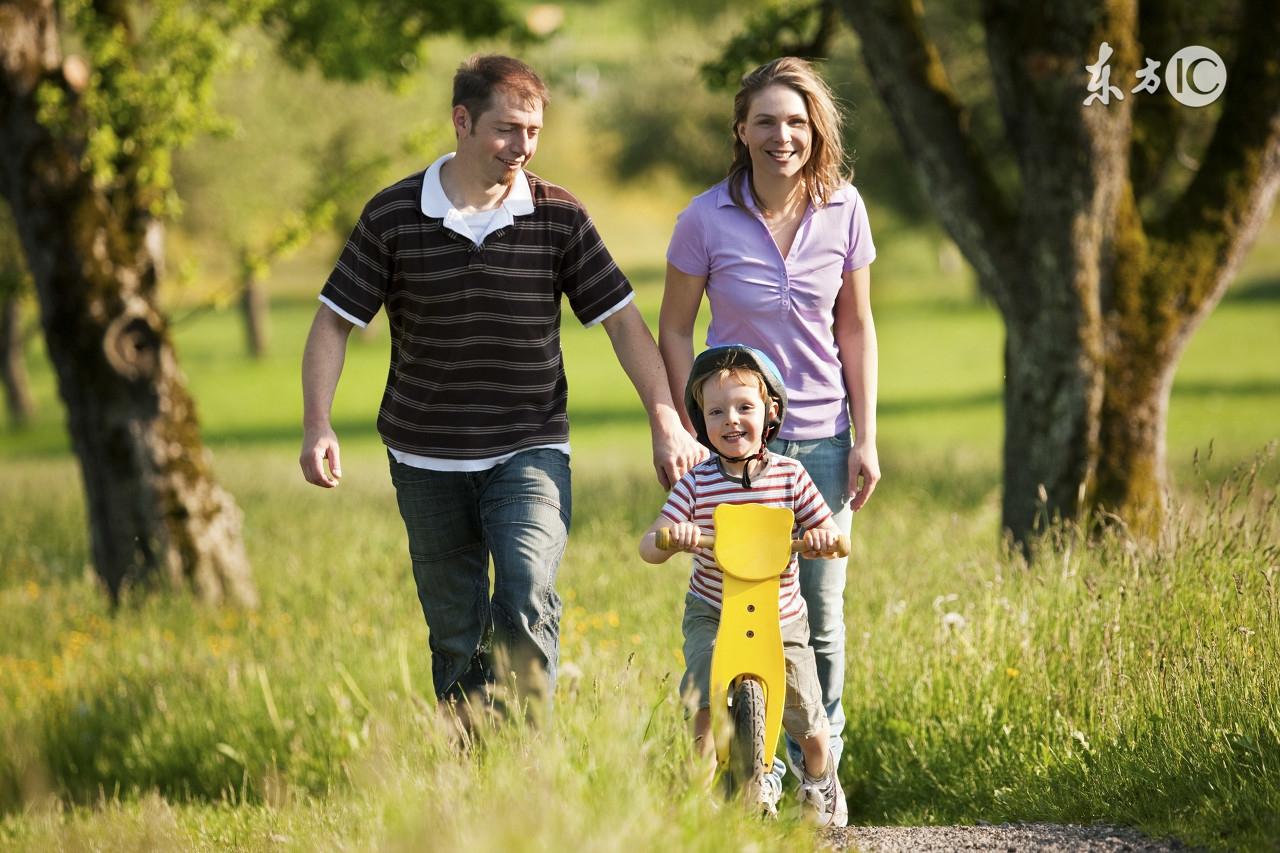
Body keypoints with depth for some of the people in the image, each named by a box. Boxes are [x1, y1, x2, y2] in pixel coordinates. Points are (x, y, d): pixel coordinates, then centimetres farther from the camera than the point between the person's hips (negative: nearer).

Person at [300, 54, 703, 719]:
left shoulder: (559, 216, -4)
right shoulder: (394, 216, -5)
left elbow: (622, 321, 0)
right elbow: (334, 322, 0)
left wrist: (668, 424, -9)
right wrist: (318, 427, -13)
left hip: (529, 451, -1)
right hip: (427, 460, 1)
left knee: (527, 599, -23)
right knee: (454, 634, 9)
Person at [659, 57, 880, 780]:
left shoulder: (843, 210, -2)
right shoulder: (707, 219, -8)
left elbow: (856, 328, 6)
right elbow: (675, 330, 1)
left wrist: (866, 440, 3)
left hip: (821, 438, 2)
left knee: (823, 614, 3)